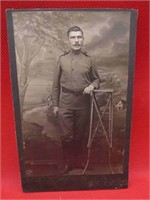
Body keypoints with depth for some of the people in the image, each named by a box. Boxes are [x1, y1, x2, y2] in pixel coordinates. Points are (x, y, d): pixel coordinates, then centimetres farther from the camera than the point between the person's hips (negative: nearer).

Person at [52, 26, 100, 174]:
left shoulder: (89, 60, 2)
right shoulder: (62, 59, 1)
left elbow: (96, 79, 13)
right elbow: (56, 84, 4)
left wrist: (92, 85, -11)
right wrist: (55, 104, 1)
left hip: (83, 103, 1)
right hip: (65, 103, -1)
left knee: (80, 134, 12)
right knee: (67, 135, 3)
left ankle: (78, 160, 32)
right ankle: (68, 162, 22)